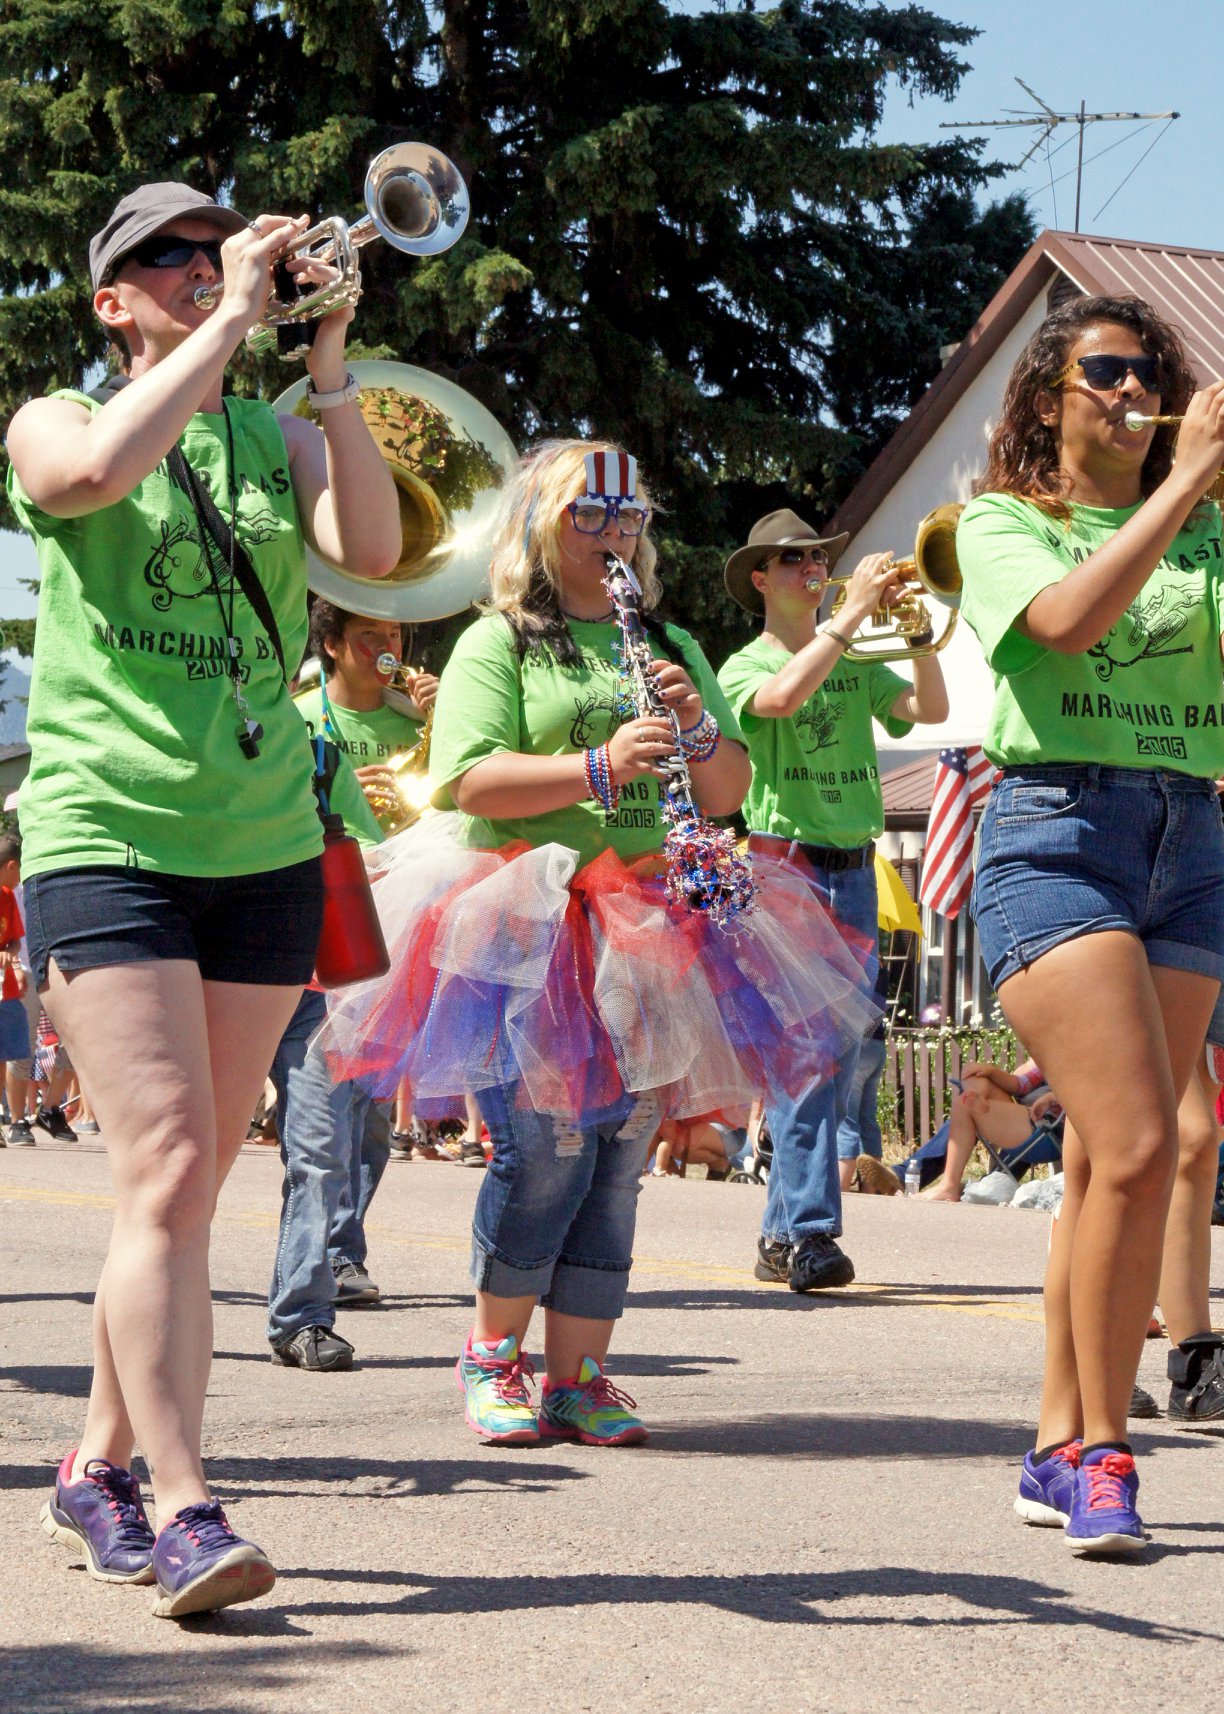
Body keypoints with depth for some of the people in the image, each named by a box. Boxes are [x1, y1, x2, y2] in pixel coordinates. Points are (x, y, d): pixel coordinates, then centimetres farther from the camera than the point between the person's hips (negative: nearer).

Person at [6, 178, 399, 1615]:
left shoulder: (276, 440, 13)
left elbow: (373, 550, -6)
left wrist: (327, 364, -12)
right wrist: (230, 322, -15)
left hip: (265, 847, 4)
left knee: (184, 1185, 9)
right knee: (166, 1177, -15)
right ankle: (180, 1512, -15)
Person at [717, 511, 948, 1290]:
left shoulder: (857, 665, 16)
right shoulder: (744, 667, 2)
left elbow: (930, 708, 3)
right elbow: (782, 698, -21)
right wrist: (853, 613, -20)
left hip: (854, 868, 6)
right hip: (785, 865, -5)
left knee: (844, 1049, 6)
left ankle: (781, 1235, 14)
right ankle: (809, 1232, -16)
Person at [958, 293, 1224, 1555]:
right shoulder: (1001, 521, 6)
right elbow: (1070, 619, -15)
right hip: (1058, 831, -5)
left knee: (1106, 1162, 5)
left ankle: (1060, 1450, 12)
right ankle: (1102, 1453, -8)